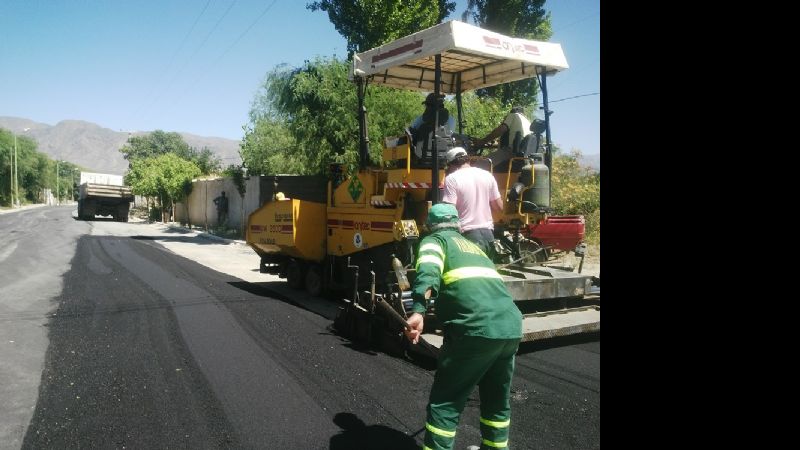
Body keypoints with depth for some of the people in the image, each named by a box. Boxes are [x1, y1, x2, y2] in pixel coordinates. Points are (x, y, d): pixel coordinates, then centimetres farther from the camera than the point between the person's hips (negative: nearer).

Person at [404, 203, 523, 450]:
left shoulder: (434, 240, 10)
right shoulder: (473, 246, 31)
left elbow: (428, 272, -12)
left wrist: (418, 311, -25)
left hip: (478, 327, -7)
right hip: (512, 326, 7)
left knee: (444, 402, 4)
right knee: (497, 399, 25)